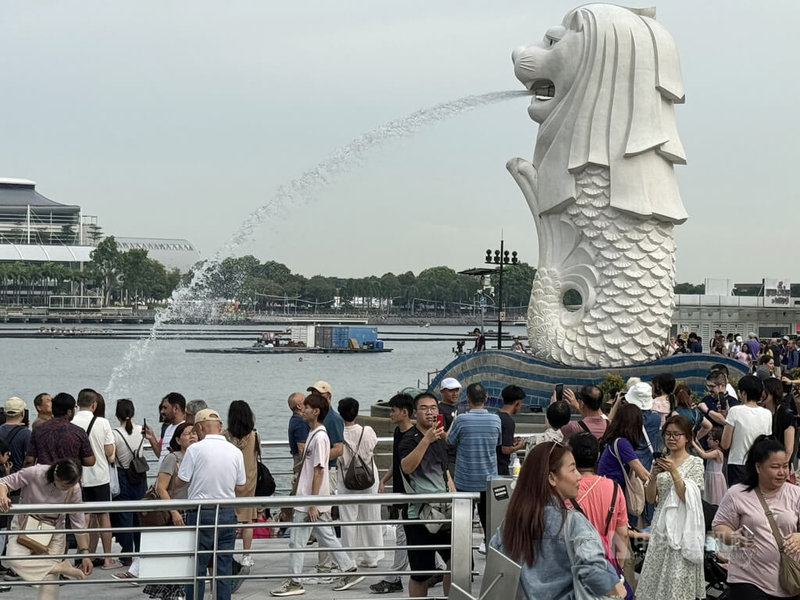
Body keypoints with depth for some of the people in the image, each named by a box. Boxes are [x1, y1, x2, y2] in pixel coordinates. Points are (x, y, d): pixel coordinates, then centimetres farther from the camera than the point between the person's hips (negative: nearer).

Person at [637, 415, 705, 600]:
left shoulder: (695, 463, -1)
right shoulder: (659, 462, 10)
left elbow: (688, 498, -11)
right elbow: (651, 498, 5)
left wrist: (674, 472, -19)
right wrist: (653, 475, -11)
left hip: (682, 526, -4)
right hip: (661, 524, 4)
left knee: (679, 577, -5)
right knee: (657, 575, 5)